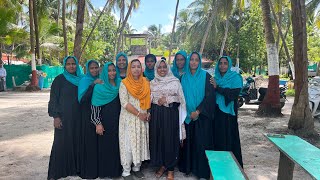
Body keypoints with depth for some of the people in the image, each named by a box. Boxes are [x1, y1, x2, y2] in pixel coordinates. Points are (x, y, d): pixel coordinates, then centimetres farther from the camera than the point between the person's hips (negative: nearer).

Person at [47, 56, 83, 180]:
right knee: (62, 142, 2)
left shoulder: (81, 79, 8)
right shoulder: (59, 79, -4)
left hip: (78, 116, 4)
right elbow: (53, 98, -6)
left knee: (77, 141, 8)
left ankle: (75, 167, 22)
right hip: (64, 116, -4)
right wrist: (56, 116, -11)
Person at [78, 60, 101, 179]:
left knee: (100, 142, 8)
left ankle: (98, 168, 24)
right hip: (88, 116, -5)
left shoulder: (101, 80, 9)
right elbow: (82, 99, -21)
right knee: (89, 142, -2)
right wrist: (93, 85, -24)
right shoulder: (84, 81, -7)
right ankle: (88, 171, 12)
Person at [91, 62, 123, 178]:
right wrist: (98, 123, -13)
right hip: (105, 121, -4)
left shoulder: (120, 84, 6)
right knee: (105, 145, 4)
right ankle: (104, 171, 20)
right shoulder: (100, 86, -6)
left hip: (117, 120, 4)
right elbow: (95, 106, -8)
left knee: (116, 145, 10)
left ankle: (116, 169, 26)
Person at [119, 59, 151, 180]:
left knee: (141, 143, 10)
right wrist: (138, 114, -14)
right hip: (129, 118, -4)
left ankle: (137, 167, 27)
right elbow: (124, 103, -13)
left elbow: (148, 99, 11)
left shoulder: (146, 82, 7)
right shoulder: (124, 83, -6)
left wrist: (147, 113, -3)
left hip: (143, 118, 4)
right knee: (128, 144, 1)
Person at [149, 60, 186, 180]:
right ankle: (162, 165, 23)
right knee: (157, 138, 5)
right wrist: (158, 101, -5)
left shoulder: (175, 81, 1)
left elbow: (180, 98, 0)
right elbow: (149, 99, 11)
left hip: (171, 114, -3)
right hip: (156, 114, 3)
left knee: (171, 139, 0)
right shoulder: (152, 83, 10)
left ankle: (171, 169, 14)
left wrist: (167, 99, -11)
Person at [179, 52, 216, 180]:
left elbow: (210, 95, -9)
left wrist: (198, 111, -15)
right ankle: (187, 166, 23)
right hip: (187, 115, 3)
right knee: (188, 141, 8)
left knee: (201, 142, 0)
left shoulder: (206, 76, -3)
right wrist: (186, 112, 1)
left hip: (202, 115, -3)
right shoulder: (184, 78, 8)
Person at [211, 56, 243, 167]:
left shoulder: (235, 77, -4)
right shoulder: (216, 78, 11)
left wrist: (217, 87, -15)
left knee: (229, 137, 0)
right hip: (217, 111, 5)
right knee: (218, 136, 9)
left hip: (228, 112, -5)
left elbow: (234, 94, -17)